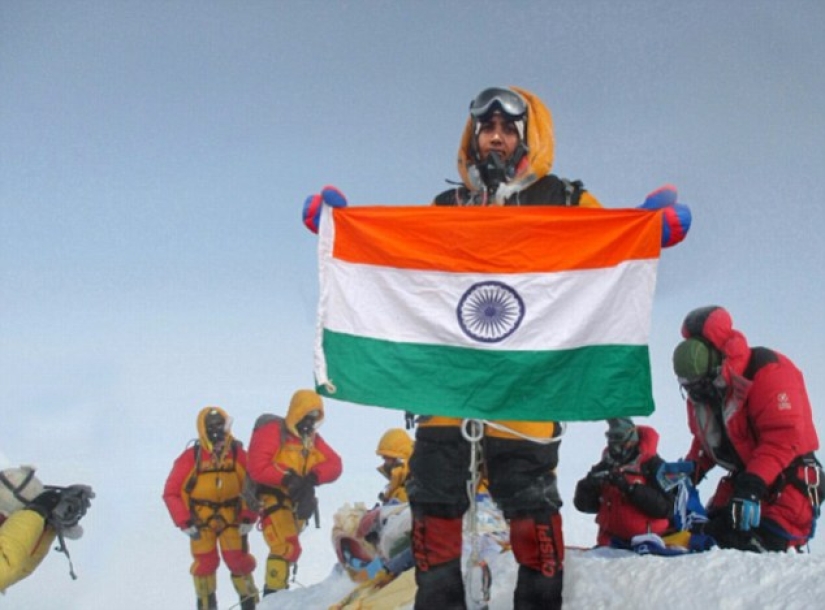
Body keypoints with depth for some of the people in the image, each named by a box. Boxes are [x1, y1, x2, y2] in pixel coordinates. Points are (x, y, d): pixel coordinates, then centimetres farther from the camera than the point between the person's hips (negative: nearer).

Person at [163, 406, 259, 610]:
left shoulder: (238, 455, -8)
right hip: (201, 520, -1)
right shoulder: (191, 458, -12)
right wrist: (184, 522, -11)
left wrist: (248, 518, -6)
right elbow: (171, 493, -7)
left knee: (238, 559, -4)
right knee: (205, 562, -2)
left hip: (231, 517, 1)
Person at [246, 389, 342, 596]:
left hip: (297, 502, 8)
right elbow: (257, 468, -20)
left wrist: (313, 477, -20)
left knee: (287, 548, 18)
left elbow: (334, 464, -1)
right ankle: (273, 595, -14)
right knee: (287, 548, -20)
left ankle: (278, 591, 31)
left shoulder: (312, 438, 10)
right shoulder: (272, 432, -12)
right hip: (273, 499, -8)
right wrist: (287, 478, -26)